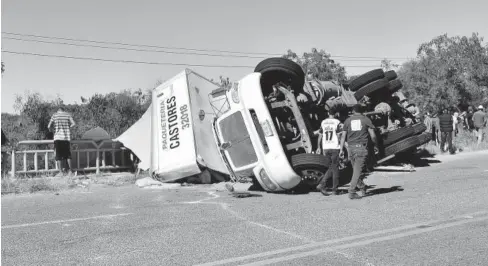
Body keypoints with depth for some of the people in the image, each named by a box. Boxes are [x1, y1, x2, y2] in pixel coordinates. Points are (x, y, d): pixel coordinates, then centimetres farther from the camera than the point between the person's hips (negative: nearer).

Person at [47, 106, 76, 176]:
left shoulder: (54, 115, 4)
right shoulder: (68, 115, 8)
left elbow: (49, 126, 3)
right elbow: (73, 124, 0)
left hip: (58, 137, -2)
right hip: (67, 137, 2)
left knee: (59, 155, 3)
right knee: (68, 154, 12)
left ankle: (60, 172, -2)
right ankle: (71, 170, 9)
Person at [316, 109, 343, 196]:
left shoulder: (323, 122, 9)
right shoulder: (337, 122, -4)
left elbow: (320, 136, 13)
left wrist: (319, 147, 22)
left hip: (326, 148, 4)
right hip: (335, 147, -4)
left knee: (331, 168, 15)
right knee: (335, 168, 6)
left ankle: (322, 184, 0)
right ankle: (334, 189, 9)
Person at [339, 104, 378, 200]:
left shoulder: (348, 120, 9)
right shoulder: (366, 120, 4)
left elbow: (343, 136, 5)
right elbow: (373, 136, 1)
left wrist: (341, 149, 7)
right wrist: (376, 145, 16)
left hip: (351, 147, 3)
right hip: (362, 147, -3)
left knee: (356, 169, 16)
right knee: (358, 170, -3)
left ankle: (362, 188, 24)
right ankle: (352, 192, -9)